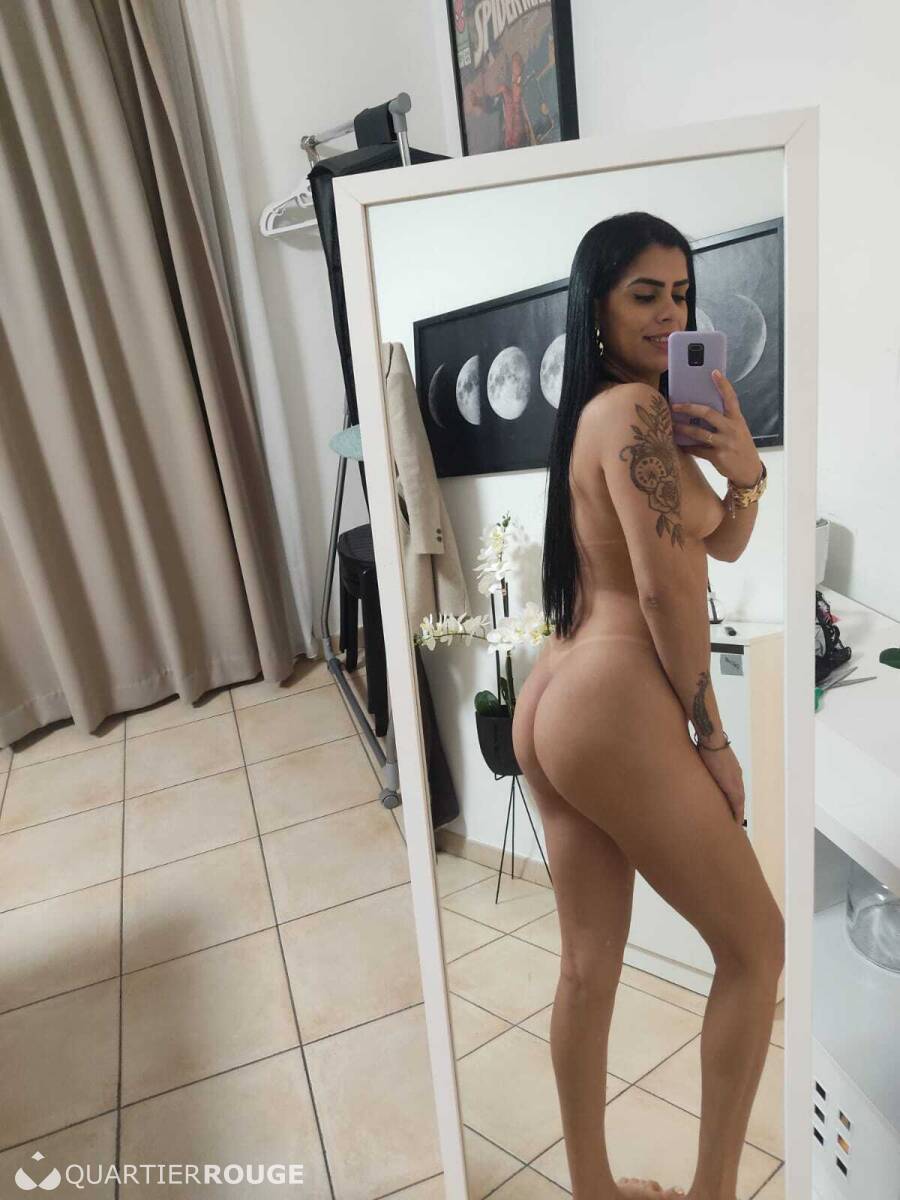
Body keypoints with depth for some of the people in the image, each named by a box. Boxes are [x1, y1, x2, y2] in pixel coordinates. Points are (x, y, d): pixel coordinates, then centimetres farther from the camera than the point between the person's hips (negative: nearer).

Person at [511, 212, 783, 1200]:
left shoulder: (592, 412, 20)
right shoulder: (635, 407, -10)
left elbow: (722, 545, 18)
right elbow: (667, 589, -16)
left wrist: (745, 472, -2)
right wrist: (713, 736, -7)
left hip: (552, 704, 9)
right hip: (616, 710, -9)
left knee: (589, 961, 18)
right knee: (755, 943, 10)